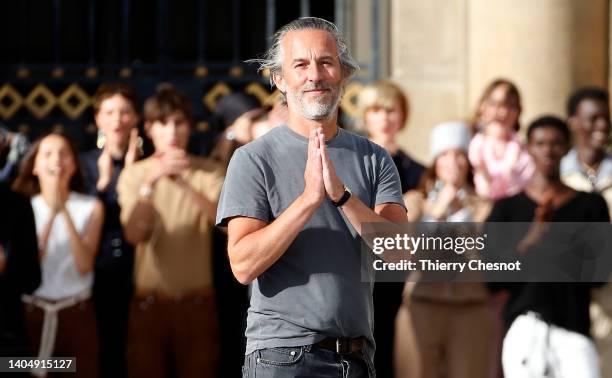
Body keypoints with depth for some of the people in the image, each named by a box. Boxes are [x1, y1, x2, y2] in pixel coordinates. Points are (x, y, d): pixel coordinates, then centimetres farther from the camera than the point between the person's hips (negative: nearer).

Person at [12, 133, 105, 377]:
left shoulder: (91, 207, 0)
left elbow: (84, 266, -11)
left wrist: (65, 212, -17)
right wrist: (51, 212, -17)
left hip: (77, 313, 0)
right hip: (31, 311, 0)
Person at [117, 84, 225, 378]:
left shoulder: (209, 172, 3)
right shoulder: (134, 174, 2)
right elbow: (134, 234, -14)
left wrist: (187, 184, -30)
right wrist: (150, 181, -26)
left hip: (197, 302, 0)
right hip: (149, 302, 0)